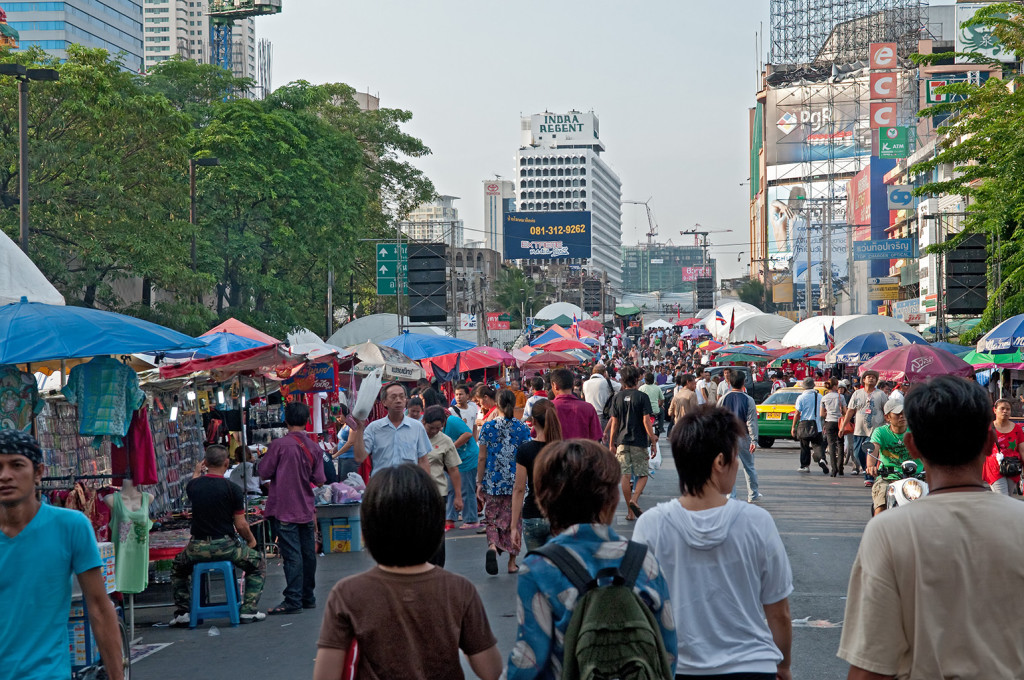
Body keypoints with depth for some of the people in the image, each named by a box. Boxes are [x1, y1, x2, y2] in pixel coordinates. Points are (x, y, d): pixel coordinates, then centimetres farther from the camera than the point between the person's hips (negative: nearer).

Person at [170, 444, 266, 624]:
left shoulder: (194, 485, -1)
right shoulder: (232, 489, -12)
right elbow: (241, 525, -7)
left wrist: (196, 472, 40)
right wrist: (251, 540, 11)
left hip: (197, 547, 3)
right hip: (225, 546, -3)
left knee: (178, 566, 34)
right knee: (258, 563, 21)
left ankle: (182, 611, 22)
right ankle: (249, 610, 11)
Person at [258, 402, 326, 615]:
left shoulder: (279, 445, -12)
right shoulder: (313, 447, 1)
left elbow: (264, 473, -7)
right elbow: (319, 479, 3)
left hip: (284, 509, -4)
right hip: (306, 509, 4)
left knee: (292, 555, -6)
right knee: (308, 553, 11)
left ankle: (293, 601, -5)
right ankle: (308, 597, 19)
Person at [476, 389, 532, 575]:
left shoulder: (488, 426, -3)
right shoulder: (522, 427, -3)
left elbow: (482, 458, -2)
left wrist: (479, 483, 5)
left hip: (492, 482, 0)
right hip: (516, 482, 0)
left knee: (492, 519, 11)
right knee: (513, 520, 12)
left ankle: (492, 546, -18)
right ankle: (512, 562, 14)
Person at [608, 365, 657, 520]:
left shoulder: (617, 398, 4)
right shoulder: (642, 397, -5)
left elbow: (614, 422, 5)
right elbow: (646, 421, -9)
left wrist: (611, 444, 11)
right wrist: (653, 440, -3)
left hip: (622, 441, 3)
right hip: (639, 441, -3)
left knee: (626, 476, 4)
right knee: (643, 474, 7)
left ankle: (630, 512, 5)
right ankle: (634, 499, -18)